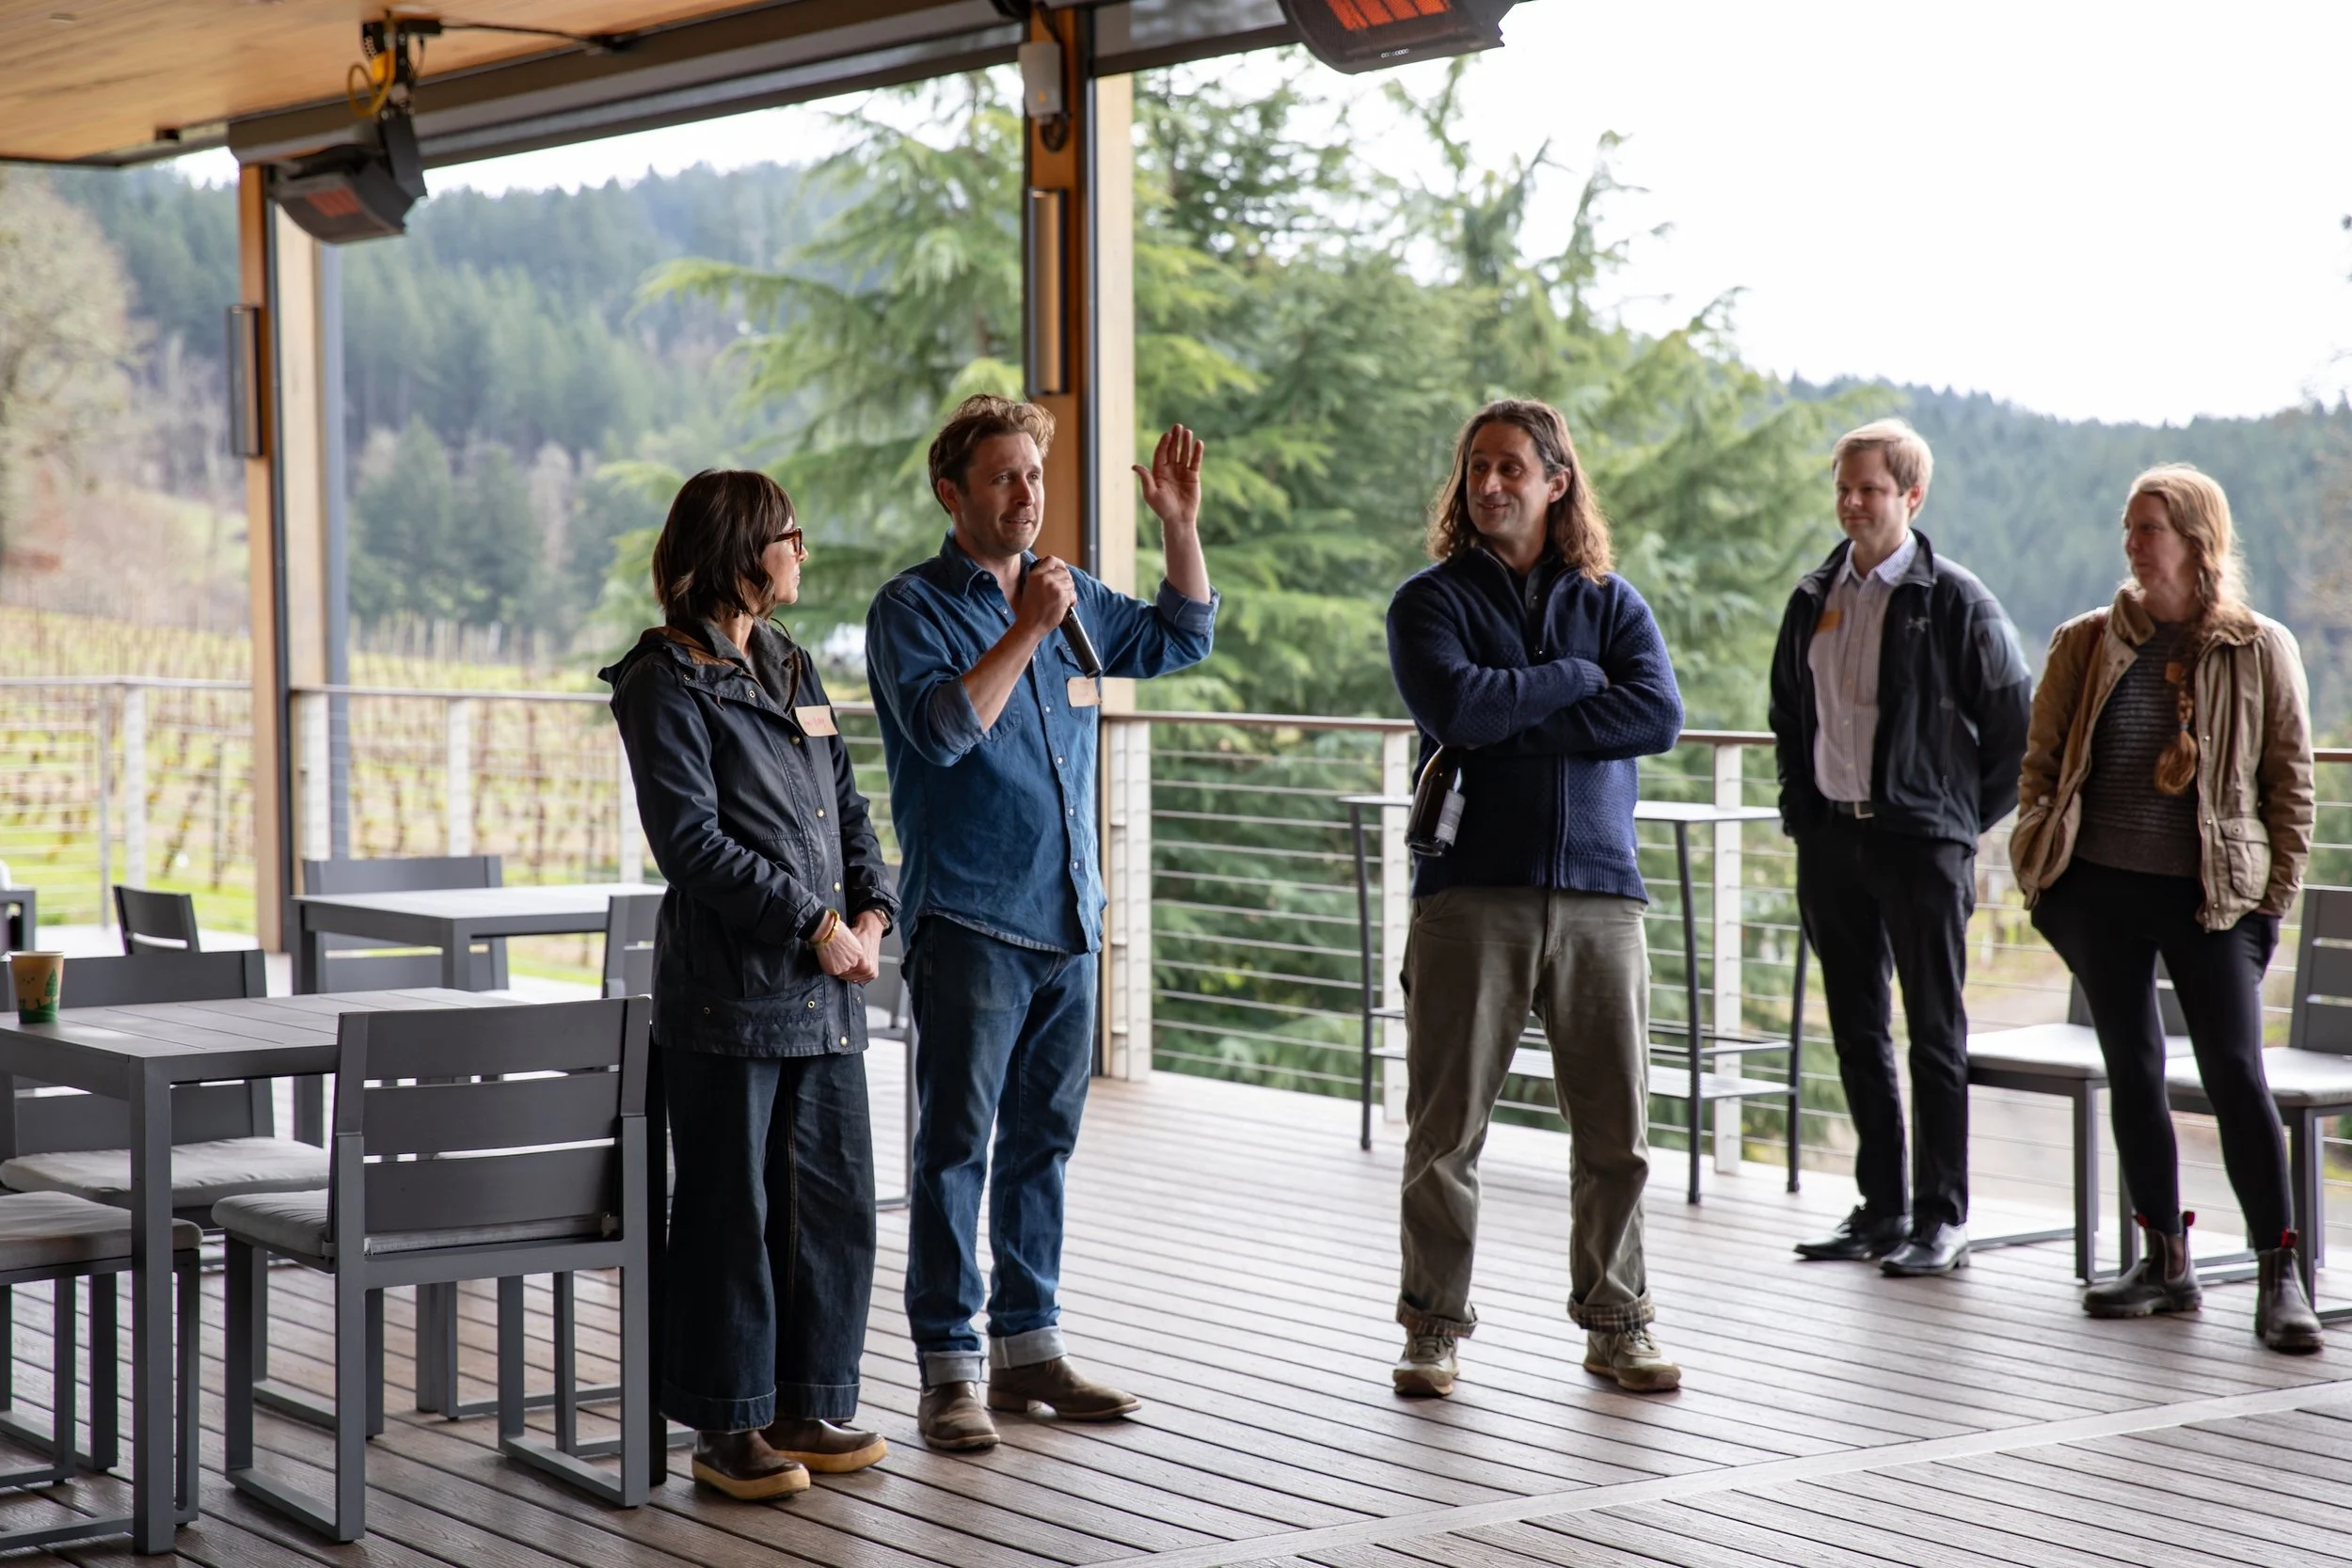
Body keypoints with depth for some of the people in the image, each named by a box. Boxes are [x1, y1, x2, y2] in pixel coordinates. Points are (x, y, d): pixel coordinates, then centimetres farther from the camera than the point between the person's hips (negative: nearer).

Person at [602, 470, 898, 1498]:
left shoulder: (792, 670, 17)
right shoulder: (666, 683, -8)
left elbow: (846, 805, 17)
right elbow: (691, 839, -15)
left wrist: (870, 912, 0)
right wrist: (815, 925, -15)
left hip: (827, 991, 7)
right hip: (728, 989, -7)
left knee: (835, 1201, 10)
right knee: (731, 1212, 0)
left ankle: (808, 1405, 21)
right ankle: (727, 1428, 10)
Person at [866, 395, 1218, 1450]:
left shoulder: (1070, 598, 14)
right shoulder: (912, 606, -5)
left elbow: (1182, 636, 24)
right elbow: (943, 727, -18)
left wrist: (1180, 522, 11)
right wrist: (1028, 630, -21)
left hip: (1068, 921, 6)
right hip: (966, 919, -6)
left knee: (1043, 1141, 12)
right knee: (956, 1146, -6)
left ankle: (1029, 1346, 21)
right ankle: (949, 1369, -2)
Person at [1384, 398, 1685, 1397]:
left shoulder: (1611, 602, 13)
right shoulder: (1430, 602, 6)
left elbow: (1659, 715, -6)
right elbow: (1456, 706, -14)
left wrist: (1510, 727, -10)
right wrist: (1575, 679, -3)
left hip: (1598, 895, 2)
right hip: (1471, 894, -2)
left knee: (1615, 1128, 4)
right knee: (1446, 1127, -1)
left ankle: (1615, 1324, 17)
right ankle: (1434, 1326, 10)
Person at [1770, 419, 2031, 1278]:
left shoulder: (1955, 601, -6)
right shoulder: (1814, 599, 11)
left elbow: (2017, 721, -3)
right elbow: (1787, 714, 23)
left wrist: (1967, 819, -2)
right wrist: (1800, 809, 13)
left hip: (1920, 841, -6)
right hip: (1830, 839, 6)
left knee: (1935, 1035, -1)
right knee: (1858, 1034, 10)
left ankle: (1941, 1218, 4)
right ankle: (1880, 1209, 17)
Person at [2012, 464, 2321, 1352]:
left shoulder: (2261, 652, 0)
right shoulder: (2087, 644, 6)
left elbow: (2290, 780, 4)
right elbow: (2040, 761, 11)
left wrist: (2278, 893, -1)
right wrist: (2043, 865, 3)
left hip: (2211, 896, -3)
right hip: (2100, 892, 3)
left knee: (2236, 1076, -8)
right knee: (2132, 1073, 8)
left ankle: (2280, 1276, -2)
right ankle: (2165, 1262, 18)